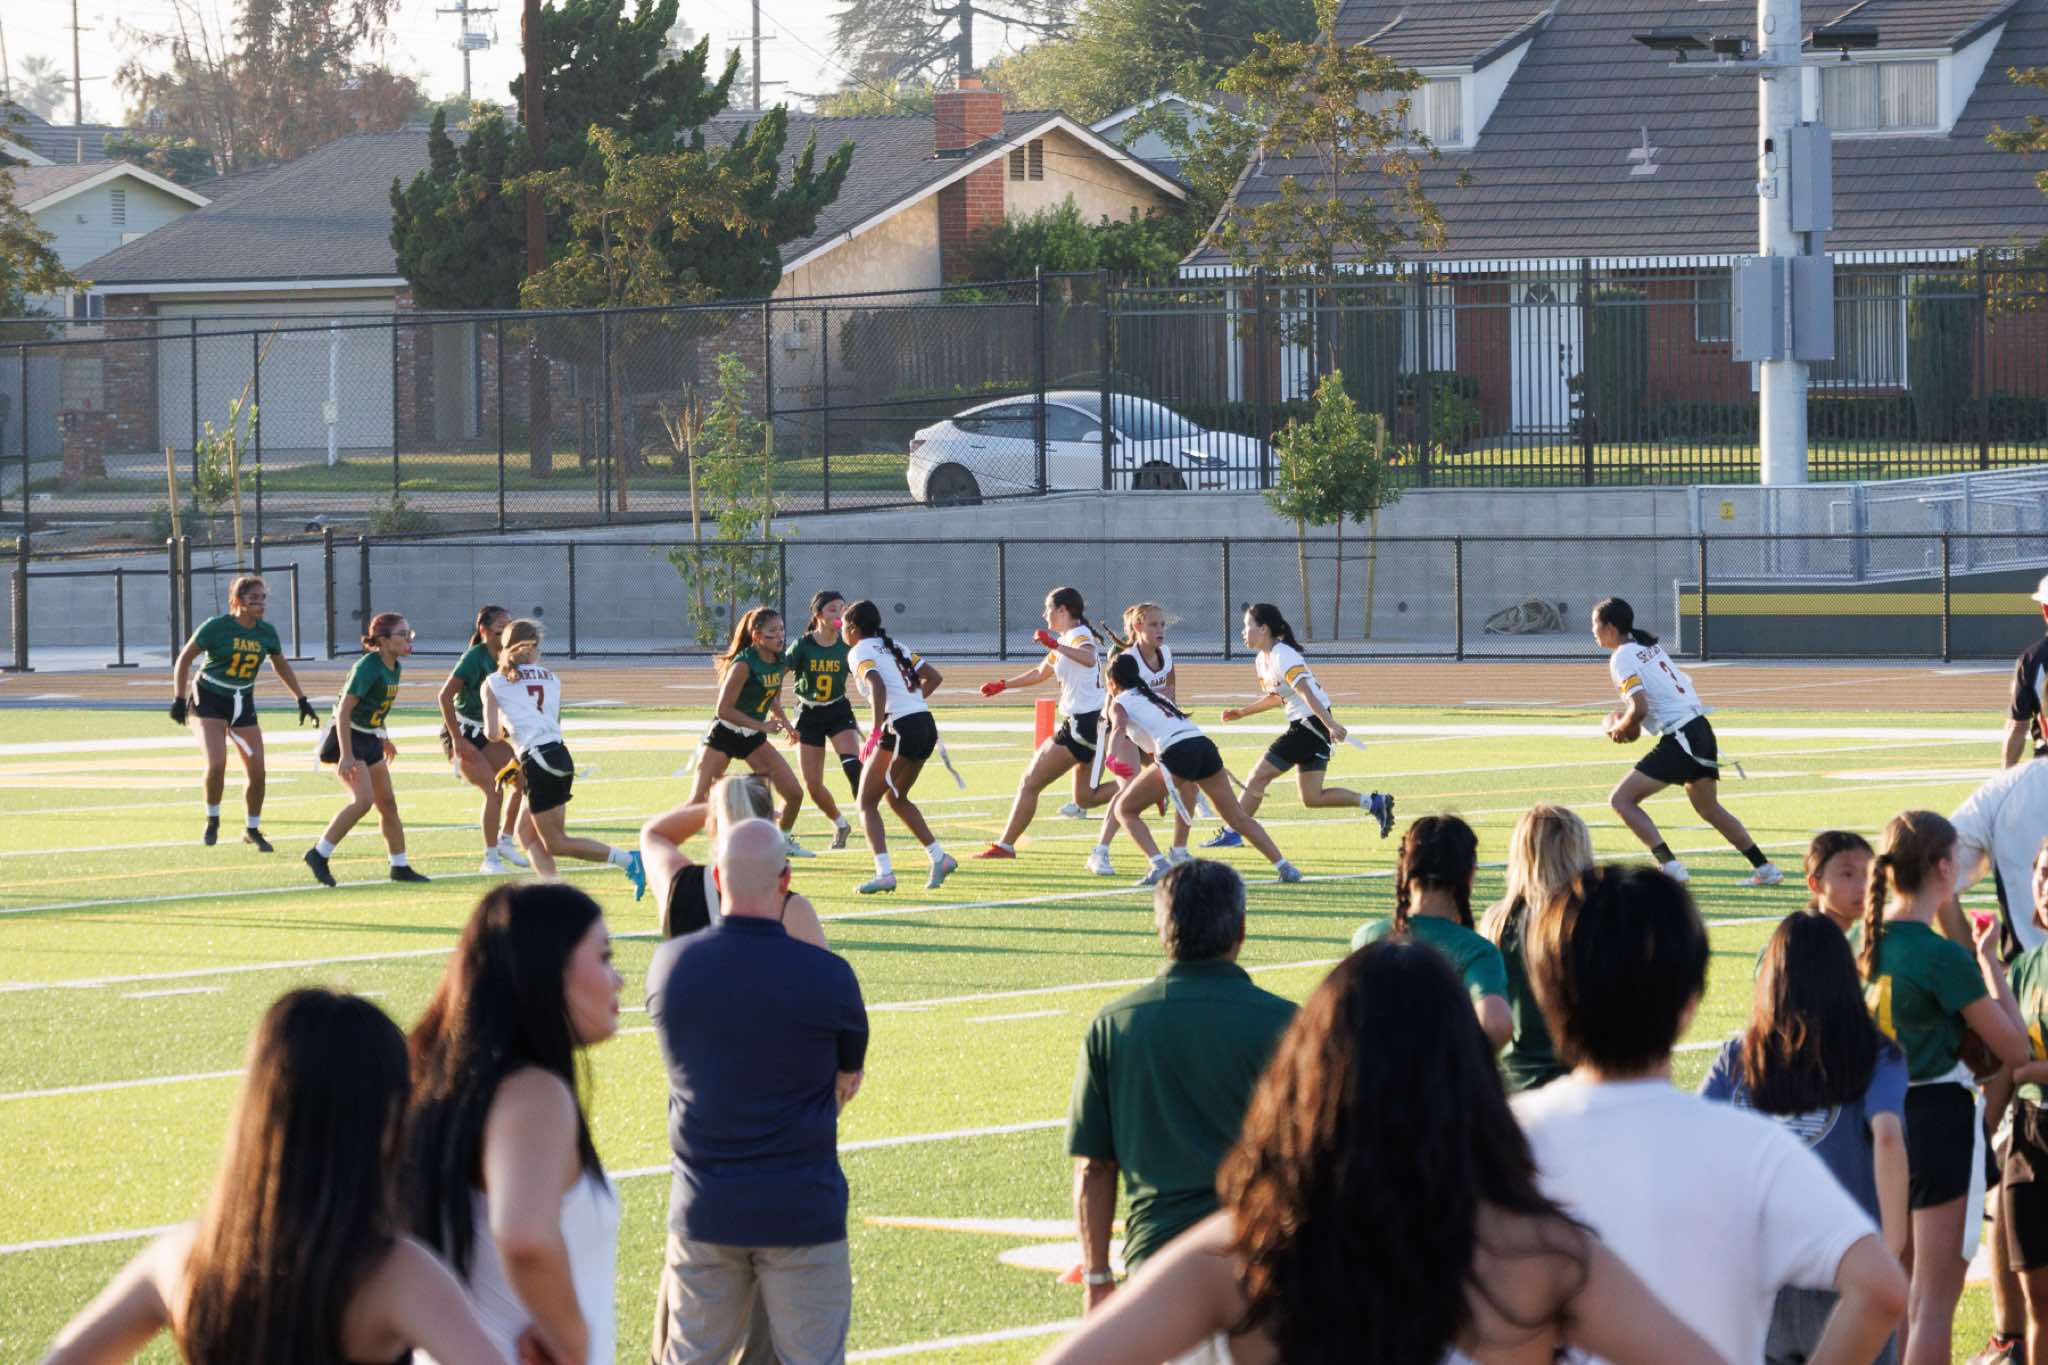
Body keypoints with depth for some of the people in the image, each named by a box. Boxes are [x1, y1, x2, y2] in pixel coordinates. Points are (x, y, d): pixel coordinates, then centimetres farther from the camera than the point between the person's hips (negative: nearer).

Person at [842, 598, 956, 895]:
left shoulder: (859, 653, -4)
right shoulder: (893, 647, 19)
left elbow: (877, 685, -23)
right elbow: (934, 677, 21)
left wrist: (876, 730, -29)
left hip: (900, 728, -8)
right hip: (926, 724, 8)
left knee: (867, 803, 0)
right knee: (896, 798, 26)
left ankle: (884, 872, -15)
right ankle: (939, 857, 21)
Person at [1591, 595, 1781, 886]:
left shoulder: (1622, 658, -9)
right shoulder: (1651, 647, 17)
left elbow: (1640, 709, -21)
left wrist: (1619, 728, 0)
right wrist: (1628, 712, 19)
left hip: (1679, 738, -9)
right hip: (1701, 728, 9)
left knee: (1622, 799, -5)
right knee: (1709, 808, 26)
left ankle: (1669, 865, -14)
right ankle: (1765, 868, 28)